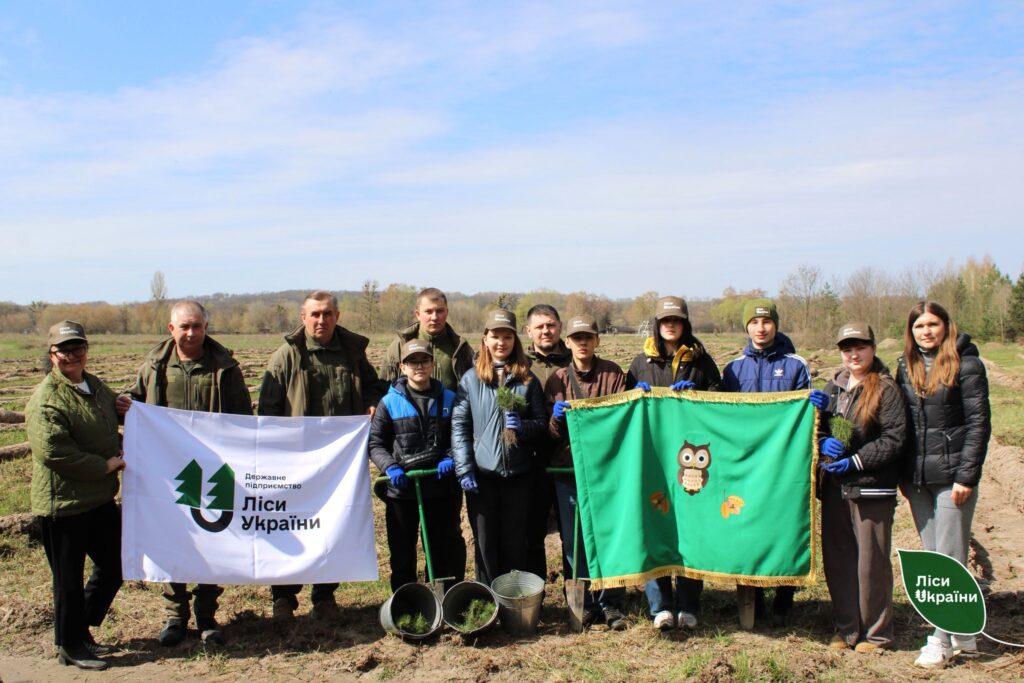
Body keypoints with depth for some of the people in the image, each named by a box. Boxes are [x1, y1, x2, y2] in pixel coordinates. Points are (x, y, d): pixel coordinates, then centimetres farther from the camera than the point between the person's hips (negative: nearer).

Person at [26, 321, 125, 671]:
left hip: (101, 498, 9)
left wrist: (122, 451, 6)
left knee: (113, 567, 17)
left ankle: (81, 630, 35)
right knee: (70, 578, 7)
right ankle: (70, 645, 25)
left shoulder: (96, 386, 9)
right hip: (63, 506, -8)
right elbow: (53, 452, -26)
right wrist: (106, 465, -20)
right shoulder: (46, 399, -17)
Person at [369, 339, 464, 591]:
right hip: (401, 487, -1)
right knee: (402, 551, 11)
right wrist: (390, 467, -15)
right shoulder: (390, 402, -1)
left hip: (442, 486, 1)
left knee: (447, 550, 11)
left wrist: (450, 458, -9)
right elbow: (375, 443, 1)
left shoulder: (448, 398, 4)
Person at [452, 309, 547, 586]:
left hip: (519, 472, 1)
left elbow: (542, 422, 7)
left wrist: (522, 426, -15)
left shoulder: (528, 380, 5)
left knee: (514, 541, 9)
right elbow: (459, 425, -1)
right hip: (481, 472, -1)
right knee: (485, 541, 7)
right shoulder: (471, 379, 1)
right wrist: (464, 469, -8)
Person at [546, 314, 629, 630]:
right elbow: (551, 432, 7)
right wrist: (556, 417, -15)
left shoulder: (613, 374, 5)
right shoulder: (558, 379, 8)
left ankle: (611, 603, 11)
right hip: (567, 467, 2)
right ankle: (586, 603, 17)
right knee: (574, 539, 5)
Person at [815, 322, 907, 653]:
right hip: (834, 486, 6)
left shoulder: (886, 389, -5)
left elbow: (894, 439, -11)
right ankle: (846, 628, 22)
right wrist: (823, 442, -6)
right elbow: (818, 424, 15)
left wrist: (855, 461, -16)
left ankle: (876, 632, 17)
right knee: (837, 558, 9)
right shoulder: (834, 386, 12)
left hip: (871, 487, -5)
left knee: (871, 561, 2)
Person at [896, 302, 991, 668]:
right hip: (917, 477, 6)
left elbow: (979, 423, -8)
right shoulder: (906, 366, 9)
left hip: (951, 476, -6)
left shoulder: (966, 364, -7)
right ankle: (963, 635, 23)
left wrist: (966, 476, -13)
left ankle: (944, 639, 7)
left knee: (949, 559, -1)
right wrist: (902, 473, 9)